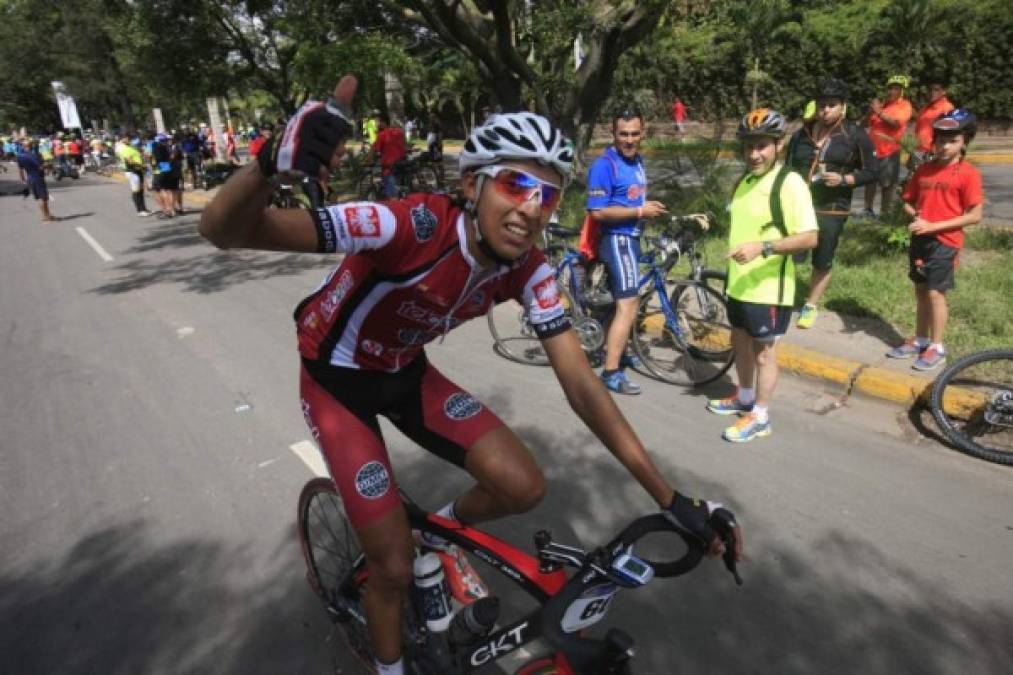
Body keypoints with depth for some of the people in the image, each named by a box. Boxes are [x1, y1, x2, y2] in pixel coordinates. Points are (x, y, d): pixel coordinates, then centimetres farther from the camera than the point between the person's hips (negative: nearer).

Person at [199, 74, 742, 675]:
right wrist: (271, 164, -62)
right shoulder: (413, 225, -35)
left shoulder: (528, 271, -17)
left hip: (407, 374, 4)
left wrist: (671, 498, -18)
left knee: (523, 488, -11)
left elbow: (581, 384, -16)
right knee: (396, 566, -3)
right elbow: (224, 231, -38)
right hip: (337, 381, -4)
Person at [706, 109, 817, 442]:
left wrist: (763, 247, -33)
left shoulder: (789, 183, -16)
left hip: (768, 289, -8)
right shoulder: (744, 181, 8)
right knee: (740, 342, 20)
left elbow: (809, 238, -22)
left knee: (763, 352, 5)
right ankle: (744, 398, 40)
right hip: (738, 284, 8)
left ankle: (760, 417, 20)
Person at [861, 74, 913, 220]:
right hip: (873, 148, 5)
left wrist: (878, 112, -18)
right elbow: (867, 123, 13)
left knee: (887, 184, 1)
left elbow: (896, 122, -17)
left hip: (889, 150, -5)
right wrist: (871, 111, -6)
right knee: (870, 180, 11)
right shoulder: (882, 104, 15)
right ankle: (868, 210, 22)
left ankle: (884, 212, 10)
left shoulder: (905, 105, -1)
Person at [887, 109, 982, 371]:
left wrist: (932, 226, -18)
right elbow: (908, 202, 14)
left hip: (945, 242, -5)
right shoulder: (924, 169, 5)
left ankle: (937, 348, 9)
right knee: (921, 291, 13)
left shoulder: (968, 174, -10)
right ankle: (920, 341, 26)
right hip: (919, 239, 5)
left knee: (935, 293, -3)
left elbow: (974, 215, -13)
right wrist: (915, 216, -8)